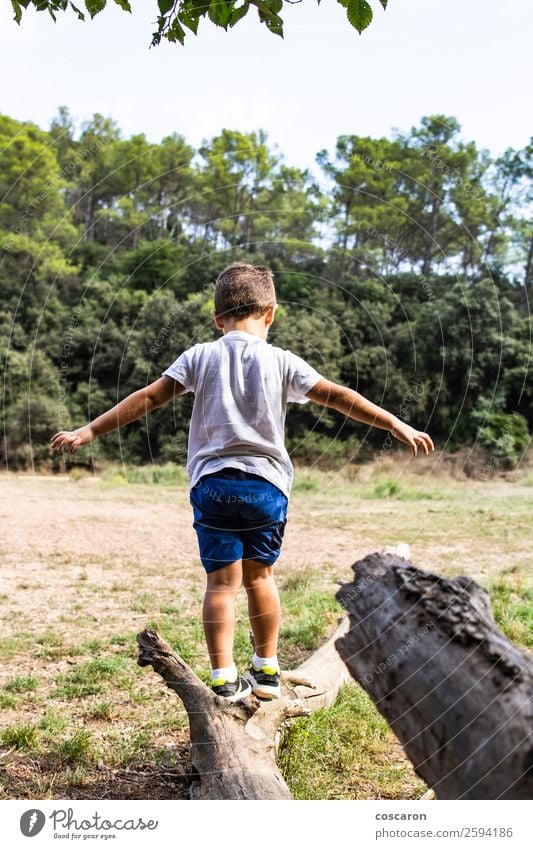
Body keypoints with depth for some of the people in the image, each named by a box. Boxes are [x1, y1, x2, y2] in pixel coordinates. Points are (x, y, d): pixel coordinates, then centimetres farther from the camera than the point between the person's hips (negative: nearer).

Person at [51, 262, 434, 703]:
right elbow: (338, 396, -1)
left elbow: (148, 398, 0)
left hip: (213, 482, 0)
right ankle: (266, 670, 24)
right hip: (267, 482, 1)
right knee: (259, 575, 15)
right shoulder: (281, 361, 1)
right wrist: (398, 425, 2)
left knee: (222, 581, 3)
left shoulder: (200, 357, 3)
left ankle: (224, 679, -1)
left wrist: (88, 432, 4)